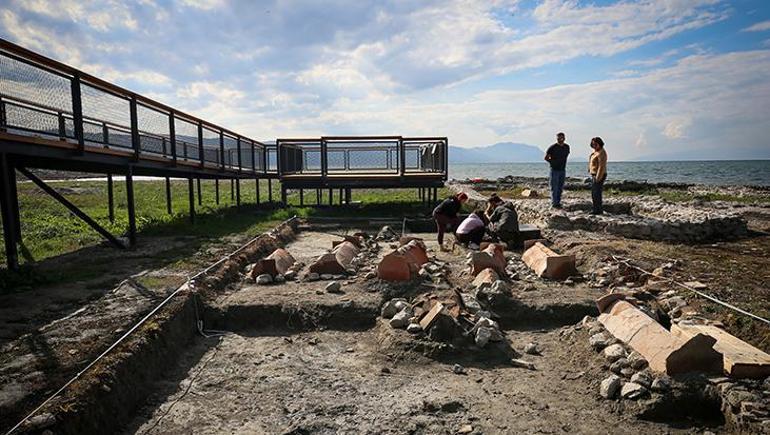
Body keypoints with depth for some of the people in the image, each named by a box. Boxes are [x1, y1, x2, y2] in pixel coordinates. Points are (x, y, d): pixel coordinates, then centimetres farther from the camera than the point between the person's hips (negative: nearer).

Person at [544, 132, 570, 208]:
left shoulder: (567, 147, 4)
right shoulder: (552, 147, -11)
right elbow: (546, 158, -3)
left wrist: (563, 164, 12)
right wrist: (553, 163, -3)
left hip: (563, 170, 5)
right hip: (554, 170, -5)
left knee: (560, 187, 10)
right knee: (554, 187, -3)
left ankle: (558, 202, 19)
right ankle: (554, 203, 1)